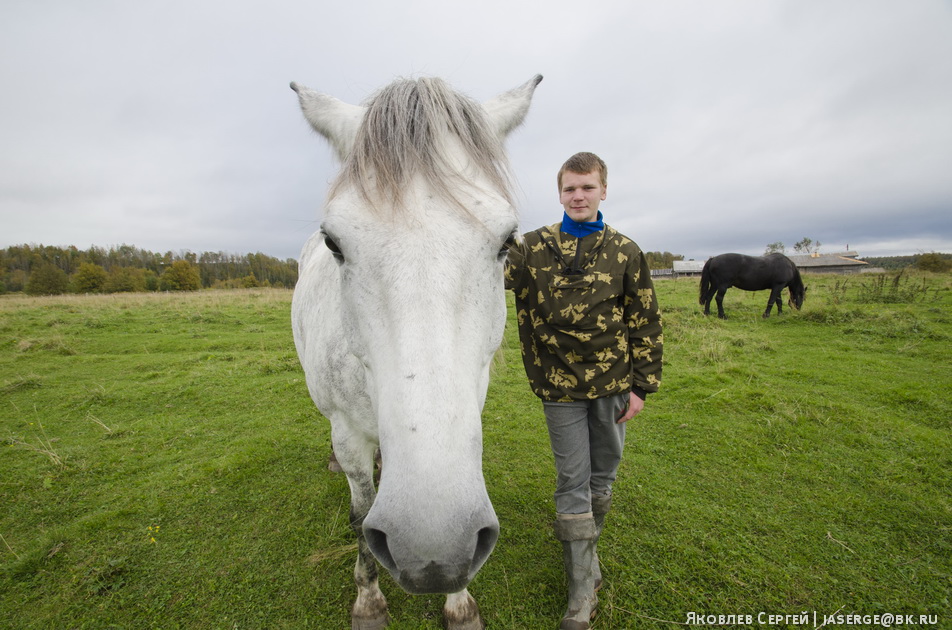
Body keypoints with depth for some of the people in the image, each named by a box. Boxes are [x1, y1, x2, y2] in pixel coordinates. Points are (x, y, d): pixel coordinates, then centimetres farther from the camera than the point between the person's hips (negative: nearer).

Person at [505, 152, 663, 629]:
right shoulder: (534, 247, -2)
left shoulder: (625, 252, 0)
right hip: (559, 387, -1)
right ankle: (583, 591, 23)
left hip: (611, 383, 2)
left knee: (603, 475, 17)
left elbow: (646, 322, 2)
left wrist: (642, 385, 0)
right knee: (573, 482, 6)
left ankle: (585, 547, 45)